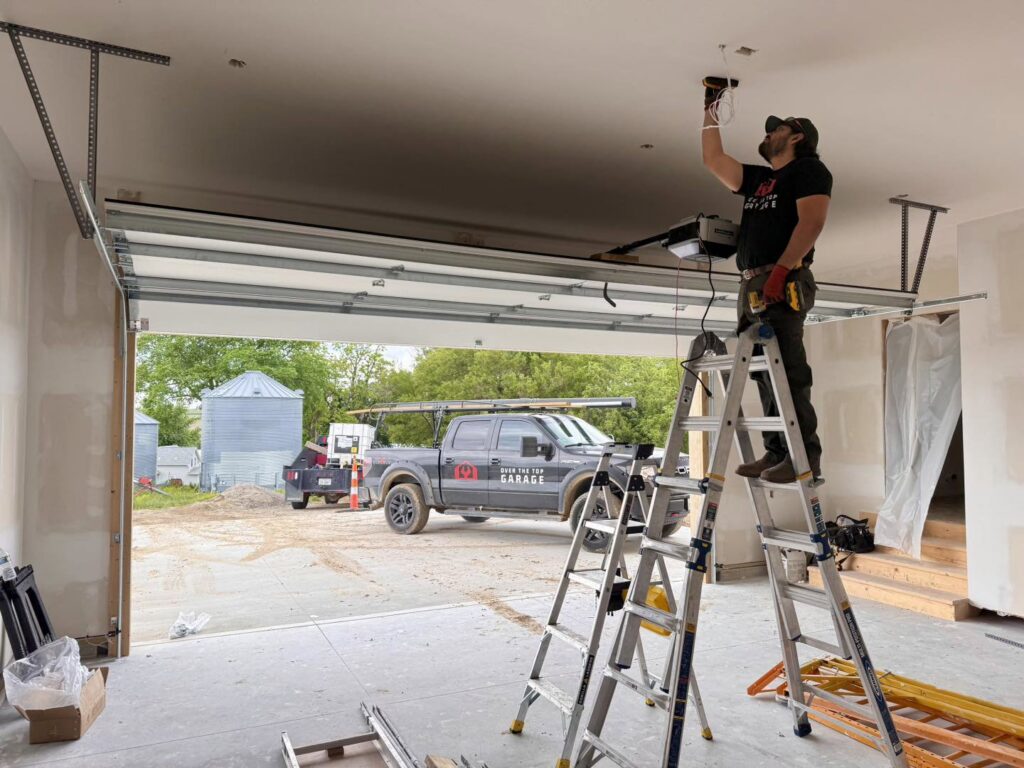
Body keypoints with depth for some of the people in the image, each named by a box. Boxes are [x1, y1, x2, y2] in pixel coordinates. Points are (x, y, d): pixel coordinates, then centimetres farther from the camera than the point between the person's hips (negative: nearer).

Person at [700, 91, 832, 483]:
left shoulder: (809, 169, 6)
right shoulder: (759, 179, 28)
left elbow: (812, 220, -10)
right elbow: (713, 160, 31)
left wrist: (781, 269, -22)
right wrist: (710, 110, 34)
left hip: (783, 283, -8)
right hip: (752, 286, 8)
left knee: (787, 370, -14)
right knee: (764, 374, 4)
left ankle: (805, 455, -12)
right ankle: (776, 453, 6)